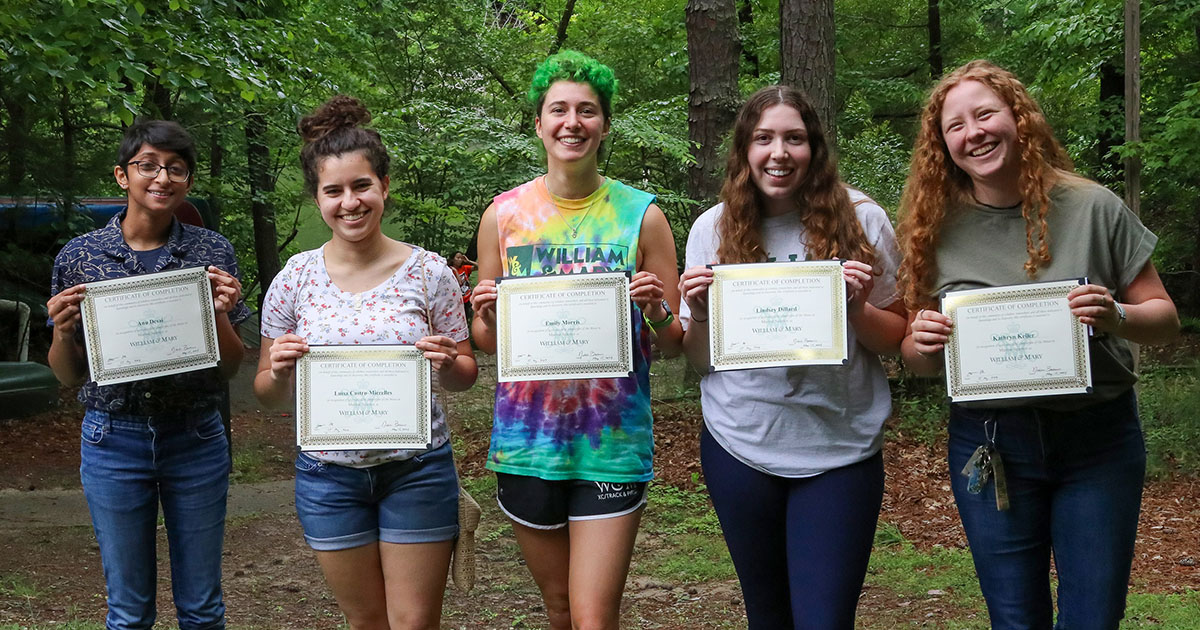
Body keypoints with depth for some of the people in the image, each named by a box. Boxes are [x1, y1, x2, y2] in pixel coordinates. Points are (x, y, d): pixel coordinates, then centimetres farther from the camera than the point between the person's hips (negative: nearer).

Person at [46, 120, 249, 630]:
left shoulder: (212, 252, 0)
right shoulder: (79, 256, 0)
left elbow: (231, 368, 3)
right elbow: (68, 376, 6)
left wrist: (221, 314, -15)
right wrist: (62, 330, -14)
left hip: (196, 439, 0)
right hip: (113, 441, 0)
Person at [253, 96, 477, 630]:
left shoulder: (428, 272, -5)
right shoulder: (294, 280, -2)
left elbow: (466, 375, 3)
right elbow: (268, 393, 5)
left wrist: (447, 365, -19)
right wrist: (280, 371, -17)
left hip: (417, 470, -1)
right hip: (329, 474, 2)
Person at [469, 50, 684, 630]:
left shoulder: (640, 216, -2)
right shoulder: (503, 215, 2)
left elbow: (674, 345, 4)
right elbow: (485, 342, 10)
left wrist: (657, 313, -17)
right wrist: (488, 317, -12)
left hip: (613, 444, -2)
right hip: (527, 442, 2)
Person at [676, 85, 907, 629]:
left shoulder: (861, 220, -4)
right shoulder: (714, 228, 0)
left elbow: (894, 341, 3)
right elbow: (700, 360, 7)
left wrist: (857, 309, -17)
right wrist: (699, 314, -13)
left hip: (840, 450, -2)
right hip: (740, 447, 2)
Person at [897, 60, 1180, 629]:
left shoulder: (1092, 208, -5)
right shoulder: (937, 231, 0)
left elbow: (1164, 318, 1)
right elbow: (918, 362, 8)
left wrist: (1116, 317, -20)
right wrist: (924, 344, -15)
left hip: (1098, 438, -1)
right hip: (988, 445, 1)